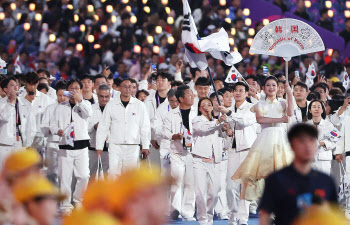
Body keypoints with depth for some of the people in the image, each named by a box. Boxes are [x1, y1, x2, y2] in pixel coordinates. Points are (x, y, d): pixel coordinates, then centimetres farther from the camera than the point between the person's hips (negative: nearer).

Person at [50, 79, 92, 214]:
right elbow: (53, 124, 13)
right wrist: (57, 130, -9)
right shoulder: (60, 107, 14)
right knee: (65, 177, -3)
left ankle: (78, 200, 14)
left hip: (81, 146, -1)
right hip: (65, 146, 1)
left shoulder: (85, 104, 12)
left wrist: (79, 99, -18)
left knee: (84, 175, -8)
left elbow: (88, 113, -11)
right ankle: (66, 205, 6)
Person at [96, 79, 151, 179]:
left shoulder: (139, 105, 4)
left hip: (133, 147, 0)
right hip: (115, 147, 0)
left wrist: (145, 147, 2)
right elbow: (103, 127, 9)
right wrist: (99, 147, 5)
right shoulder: (111, 105, 5)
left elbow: (145, 128, 7)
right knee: (113, 174, -12)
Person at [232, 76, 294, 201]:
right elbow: (260, 119, -8)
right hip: (265, 137, -1)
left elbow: (290, 113, -5)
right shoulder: (260, 105, 12)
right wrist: (280, 119, -13)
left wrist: (289, 94, -4)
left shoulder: (282, 102, 16)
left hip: (280, 136, 1)